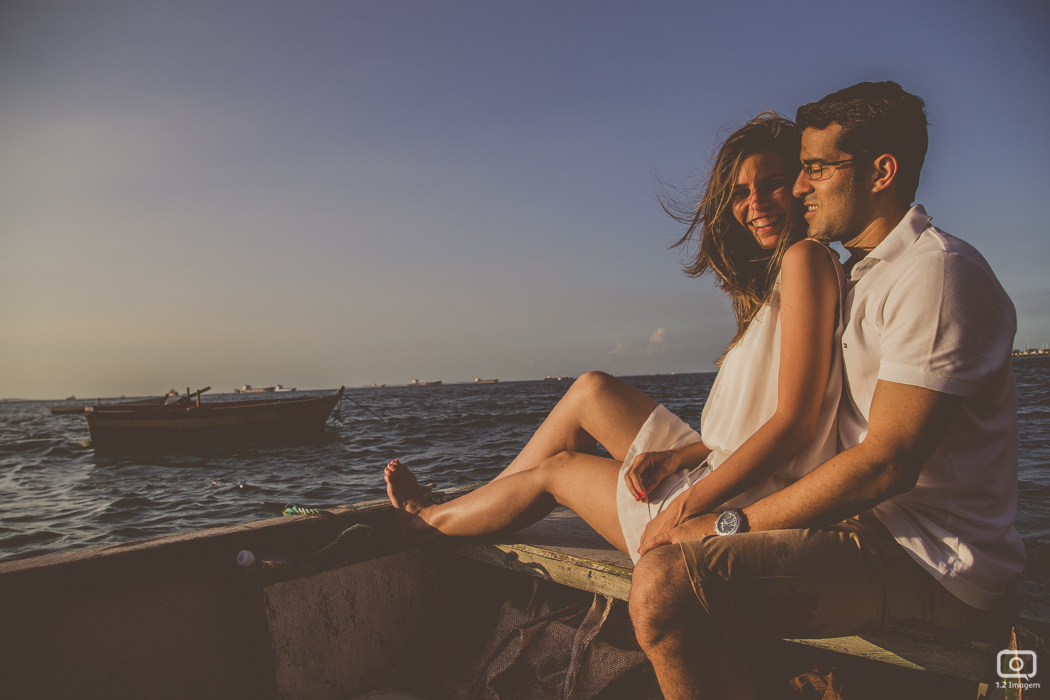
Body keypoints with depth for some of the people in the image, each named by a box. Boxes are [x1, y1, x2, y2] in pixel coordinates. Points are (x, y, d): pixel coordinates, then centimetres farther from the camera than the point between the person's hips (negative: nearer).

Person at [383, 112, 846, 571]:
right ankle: (446, 514, 22)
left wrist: (685, 506, -20)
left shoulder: (805, 259, -16)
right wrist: (678, 456, -3)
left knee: (557, 468, 8)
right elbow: (751, 422, 10)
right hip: (722, 479, 8)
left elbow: (796, 423, -23)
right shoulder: (769, 277, 12)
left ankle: (428, 520, 35)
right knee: (591, 390, 10)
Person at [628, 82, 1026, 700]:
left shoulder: (936, 271, -15)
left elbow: (884, 464, -23)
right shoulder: (864, 276, 19)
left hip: (931, 564, -10)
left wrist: (730, 525, -17)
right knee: (670, 555, 17)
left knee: (664, 585, -27)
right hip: (875, 526, 10)